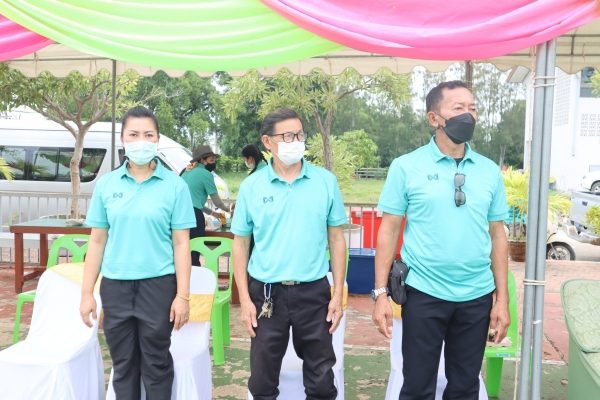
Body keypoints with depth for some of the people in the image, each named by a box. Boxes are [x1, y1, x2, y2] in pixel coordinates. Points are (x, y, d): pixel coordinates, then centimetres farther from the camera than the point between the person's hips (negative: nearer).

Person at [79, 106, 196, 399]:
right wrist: (87, 293, 4)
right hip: (115, 285, 3)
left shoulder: (175, 186, -5)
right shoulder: (106, 184, 2)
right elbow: (97, 241, 6)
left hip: (158, 285, -2)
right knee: (122, 364, 15)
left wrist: (183, 296, -8)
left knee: (156, 364, 10)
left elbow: (181, 244, -5)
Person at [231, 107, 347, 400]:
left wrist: (338, 294, -1)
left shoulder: (326, 181, -2)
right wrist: (244, 299, -3)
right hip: (266, 292, 0)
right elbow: (240, 244, 2)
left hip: (314, 291, 0)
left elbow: (337, 239, 2)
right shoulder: (251, 186, -2)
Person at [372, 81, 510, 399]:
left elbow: (497, 235, 8)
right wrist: (380, 293, -8)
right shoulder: (407, 167, -5)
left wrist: (502, 298, 5)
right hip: (424, 295, -3)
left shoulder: (490, 171, 4)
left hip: (477, 297, 3)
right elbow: (388, 231, -4)